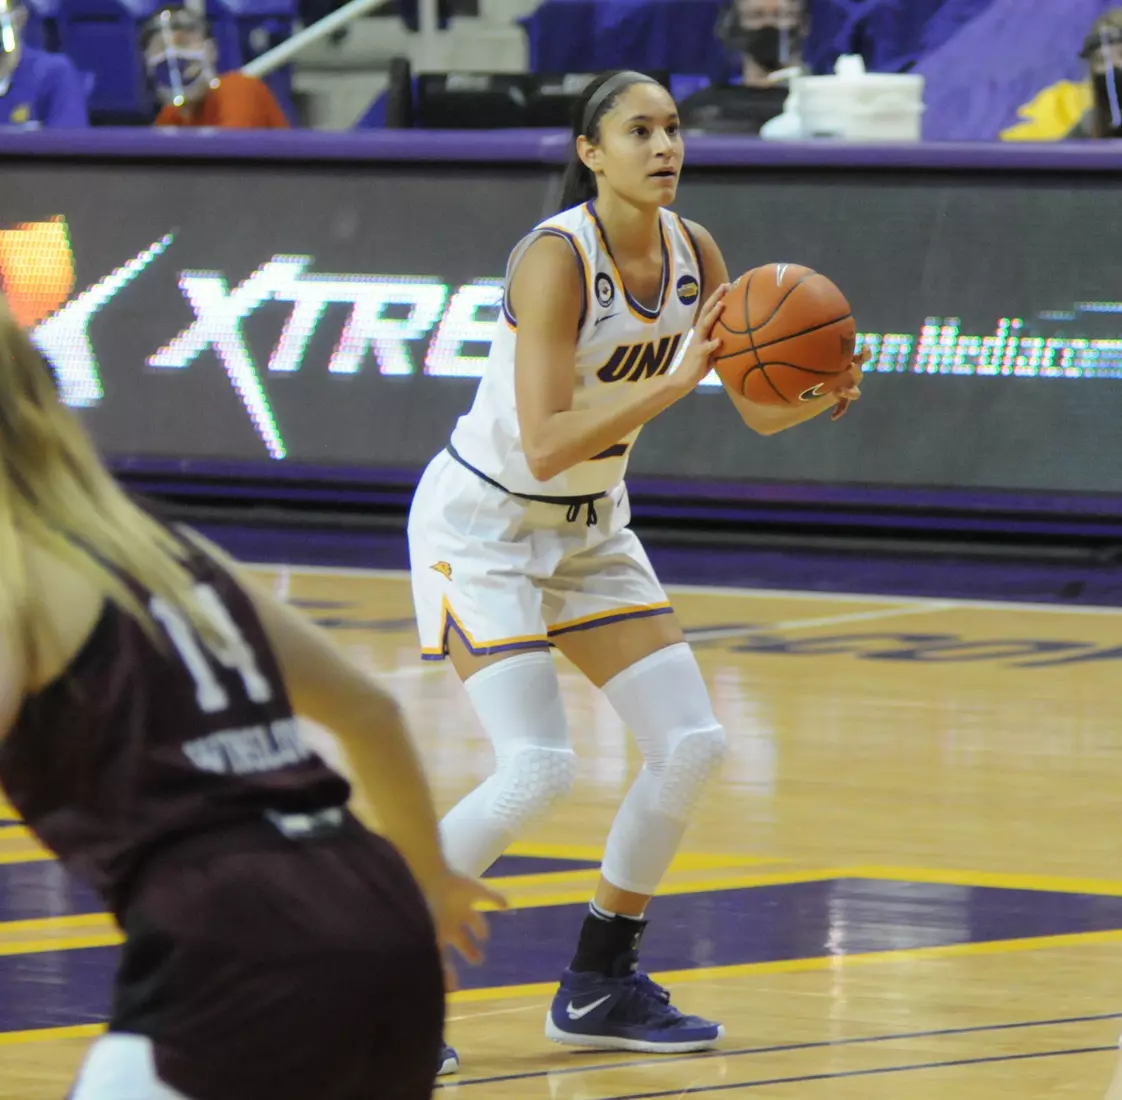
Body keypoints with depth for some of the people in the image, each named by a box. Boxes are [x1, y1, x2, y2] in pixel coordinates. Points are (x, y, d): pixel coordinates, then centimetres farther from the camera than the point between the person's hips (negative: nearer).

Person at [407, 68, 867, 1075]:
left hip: (591, 528, 8)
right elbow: (544, 445, -32)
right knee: (539, 771, -19)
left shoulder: (690, 252, -3)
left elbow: (761, 411, 1)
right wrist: (676, 379, -36)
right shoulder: (555, 258, -25)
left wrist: (823, 395, -21)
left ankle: (599, 989, 15)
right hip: (483, 525, -8)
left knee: (694, 745, 1)